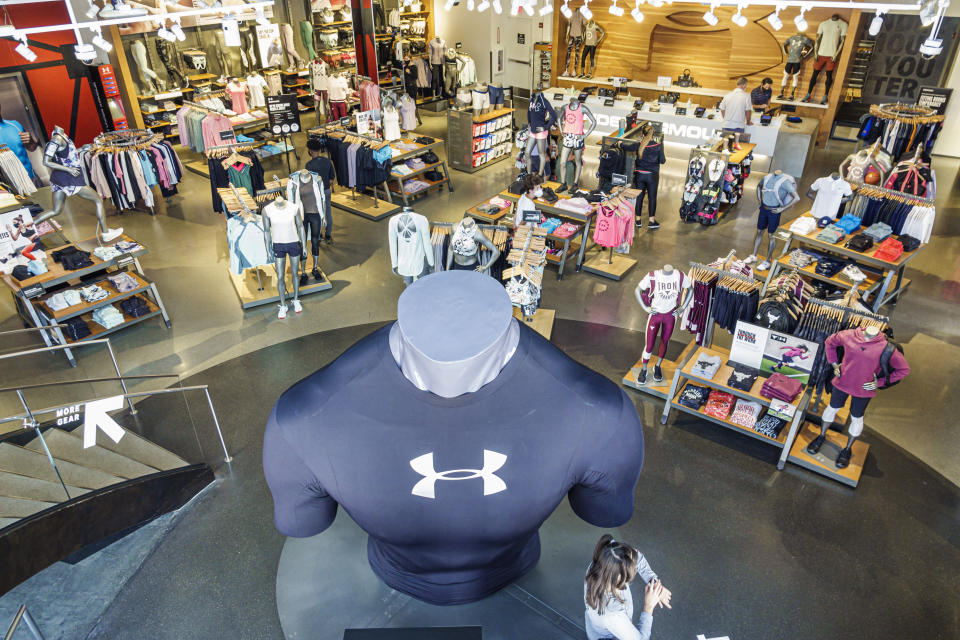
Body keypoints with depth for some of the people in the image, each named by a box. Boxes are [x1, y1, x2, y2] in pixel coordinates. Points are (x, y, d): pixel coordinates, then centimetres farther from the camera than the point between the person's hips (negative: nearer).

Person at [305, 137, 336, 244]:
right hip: (327, 190, 4)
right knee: (328, 213, 13)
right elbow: (331, 178, 3)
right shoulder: (327, 161, -3)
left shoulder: (309, 164, -19)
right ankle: (328, 236, 21)